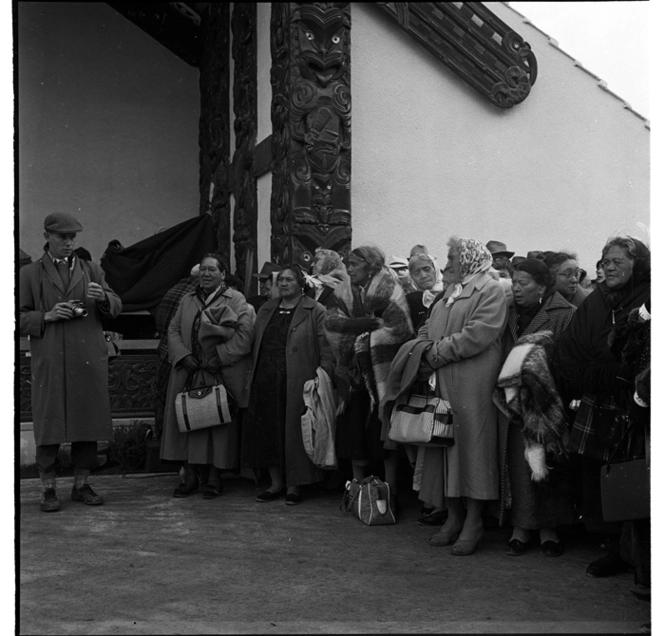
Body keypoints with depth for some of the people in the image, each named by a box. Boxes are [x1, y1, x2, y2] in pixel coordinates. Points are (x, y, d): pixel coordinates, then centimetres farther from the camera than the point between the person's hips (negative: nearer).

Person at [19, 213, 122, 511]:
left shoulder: (91, 271, 15)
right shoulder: (30, 274, 8)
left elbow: (116, 308, 10)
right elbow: (20, 318, 5)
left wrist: (103, 296, -12)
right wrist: (47, 316, -12)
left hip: (88, 359, 3)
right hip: (49, 361, -2)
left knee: (88, 423, 6)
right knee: (48, 425, -2)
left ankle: (82, 485, 17)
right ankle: (48, 489, 9)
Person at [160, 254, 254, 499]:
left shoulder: (236, 300, 2)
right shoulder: (187, 300, 16)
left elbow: (245, 333, -9)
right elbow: (173, 330, 10)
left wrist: (220, 357, -15)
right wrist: (184, 355, -7)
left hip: (223, 374, -4)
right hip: (189, 371, 4)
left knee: (220, 423, -1)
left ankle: (214, 478, 8)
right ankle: (190, 476, 10)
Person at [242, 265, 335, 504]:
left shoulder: (315, 312, -3)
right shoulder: (265, 310, 16)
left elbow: (326, 350, -8)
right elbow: (256, 347, 19)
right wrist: (254, 375, 10)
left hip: (296, 383, -5)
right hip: (265, 382, 5)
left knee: (294, 431, 0)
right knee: (267, 431, 6)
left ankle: (293, 486, 13)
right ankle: (276, 482, 20)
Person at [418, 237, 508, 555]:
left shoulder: (491, 290, -6)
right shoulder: (450, 292, 21)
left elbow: (477, 335, -18)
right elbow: (427, 329, 20)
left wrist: (438, 354, -15)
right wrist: (423, 349, -1)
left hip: (474, 383, -8)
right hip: (444, 383, 8)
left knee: (473, 444, -2)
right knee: (448, 446, 9)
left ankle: (473, 523, 7)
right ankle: (454, 518, 19)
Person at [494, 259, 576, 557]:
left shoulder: (565, 315, -5)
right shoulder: (510, 315, 11)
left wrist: (535, 375, -18)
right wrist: (507, 378, -3)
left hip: (548, 404, -3)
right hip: (514, 403, 4)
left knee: (549, 465, 3)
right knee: (519, 465, 2)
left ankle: (548, 527, 16)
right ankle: (521, 526, 11)